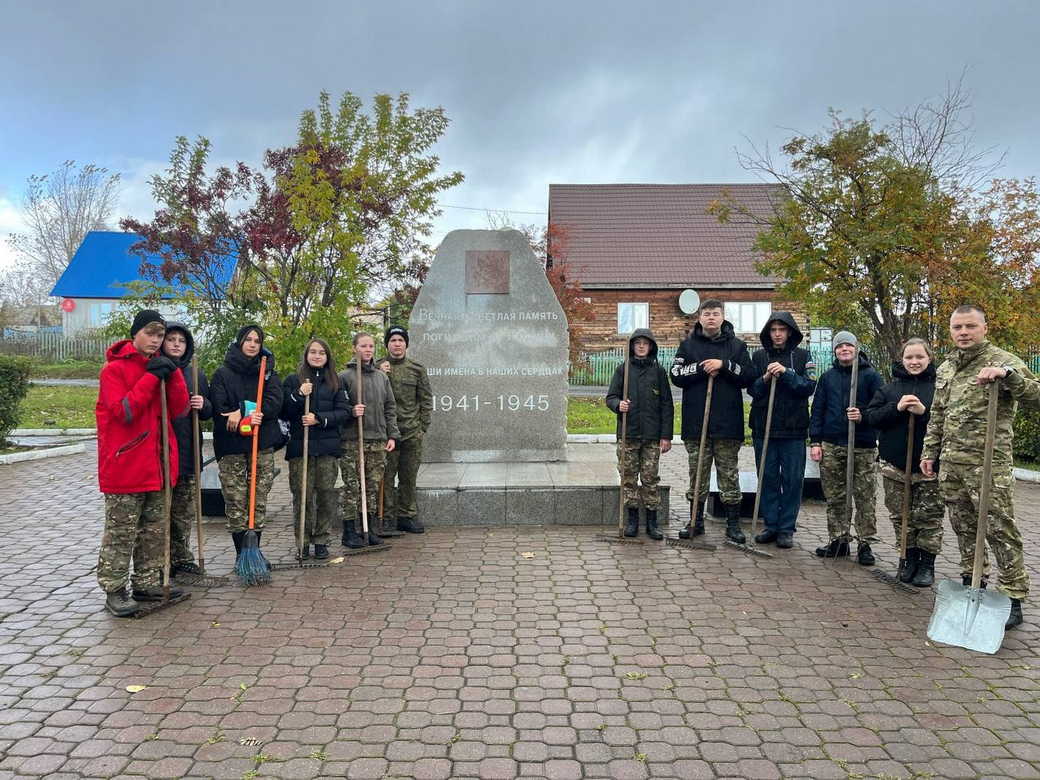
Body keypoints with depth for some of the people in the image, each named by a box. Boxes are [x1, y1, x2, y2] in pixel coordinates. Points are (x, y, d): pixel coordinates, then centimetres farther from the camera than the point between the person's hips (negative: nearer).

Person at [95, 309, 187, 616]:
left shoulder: (160, 366, 12)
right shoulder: (114, 369, -8)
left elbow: (179, 408, 4)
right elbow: (123, 411, -19)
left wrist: (172, 374, -10)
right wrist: (151, 378, -19)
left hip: (156, 462, 7)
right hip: (124, 464, -7)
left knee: (155, 530, 14)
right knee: (121, 532, 0)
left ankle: (147, 584, 25)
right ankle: (114, 591, 9)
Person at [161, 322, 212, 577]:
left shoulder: (196, 375, 13)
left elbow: (210, 412, 18)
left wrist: (203, 405, -3)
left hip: (188, 451, 5)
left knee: (185, 513, 12)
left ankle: (182, 559, 23)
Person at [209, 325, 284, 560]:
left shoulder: (269, 373, 13)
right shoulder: (223, 374, 5)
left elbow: (275, 402, -4)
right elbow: (218, 408, -5)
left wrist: (242, 413, -16)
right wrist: (247, 419, -19)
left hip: (262, 445, 2)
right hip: (231, 446, -2)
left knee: (259, 502, 4)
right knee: (235, 502, -3)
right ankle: (242, 554, 7)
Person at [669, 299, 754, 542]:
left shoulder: (737, 346, 8)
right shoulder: (688, 345, 9)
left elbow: (748, 376, -1)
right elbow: (676, 375, -1)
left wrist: (724, 365, -13)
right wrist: (701, 369, -12)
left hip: (728, 423, -1)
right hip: (696, 423, 1)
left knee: (729, 474, 4)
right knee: (697, 473, 8)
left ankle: (733, 523, 12)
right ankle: (696, 521, 19)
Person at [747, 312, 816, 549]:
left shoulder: (802, 356, 5)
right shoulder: (759, 356, 9)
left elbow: (809, 387, -6)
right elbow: (751, 389, 5)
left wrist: (786, 373, -17)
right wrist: (765, 379, -14)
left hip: (793, 430, -1)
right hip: (764, 428, 1)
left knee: (792, 480, 2)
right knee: (768, 478, 6)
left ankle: (787, 529, 11)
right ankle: (770, 525, 16)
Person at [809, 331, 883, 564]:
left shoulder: (871, 376, 3)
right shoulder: (828, 377, 12)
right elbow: (817, 410, 10)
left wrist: (863, 416, -19)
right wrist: (815, 441, 3)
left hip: (863, 447, -3)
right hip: (831, 446, 3)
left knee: (865, 498, 0)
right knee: (834, 497, 8)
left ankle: (865, 543, 8)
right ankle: (838, 540, 17)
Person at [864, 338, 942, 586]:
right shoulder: (890, 388, 8)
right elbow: (870, 417, 1)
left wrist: (925, 412, -20)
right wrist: (896, 408, -14)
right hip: (895, 465, 3)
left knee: (929, 516, 4)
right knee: (901, 516, 11)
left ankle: (927, 564, 17)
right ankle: (909, 559, 25)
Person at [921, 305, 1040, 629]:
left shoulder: (1002, 361, -5)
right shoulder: (945, 369, 15)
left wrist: (1007, 374, -31)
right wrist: (930, 452, 18)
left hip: (989, 463, -6)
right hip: (950, 464, 7)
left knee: (1000, 529, -4)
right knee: (964, 527, 15)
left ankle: (1013, 598, 3)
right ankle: (972, 584, 29)